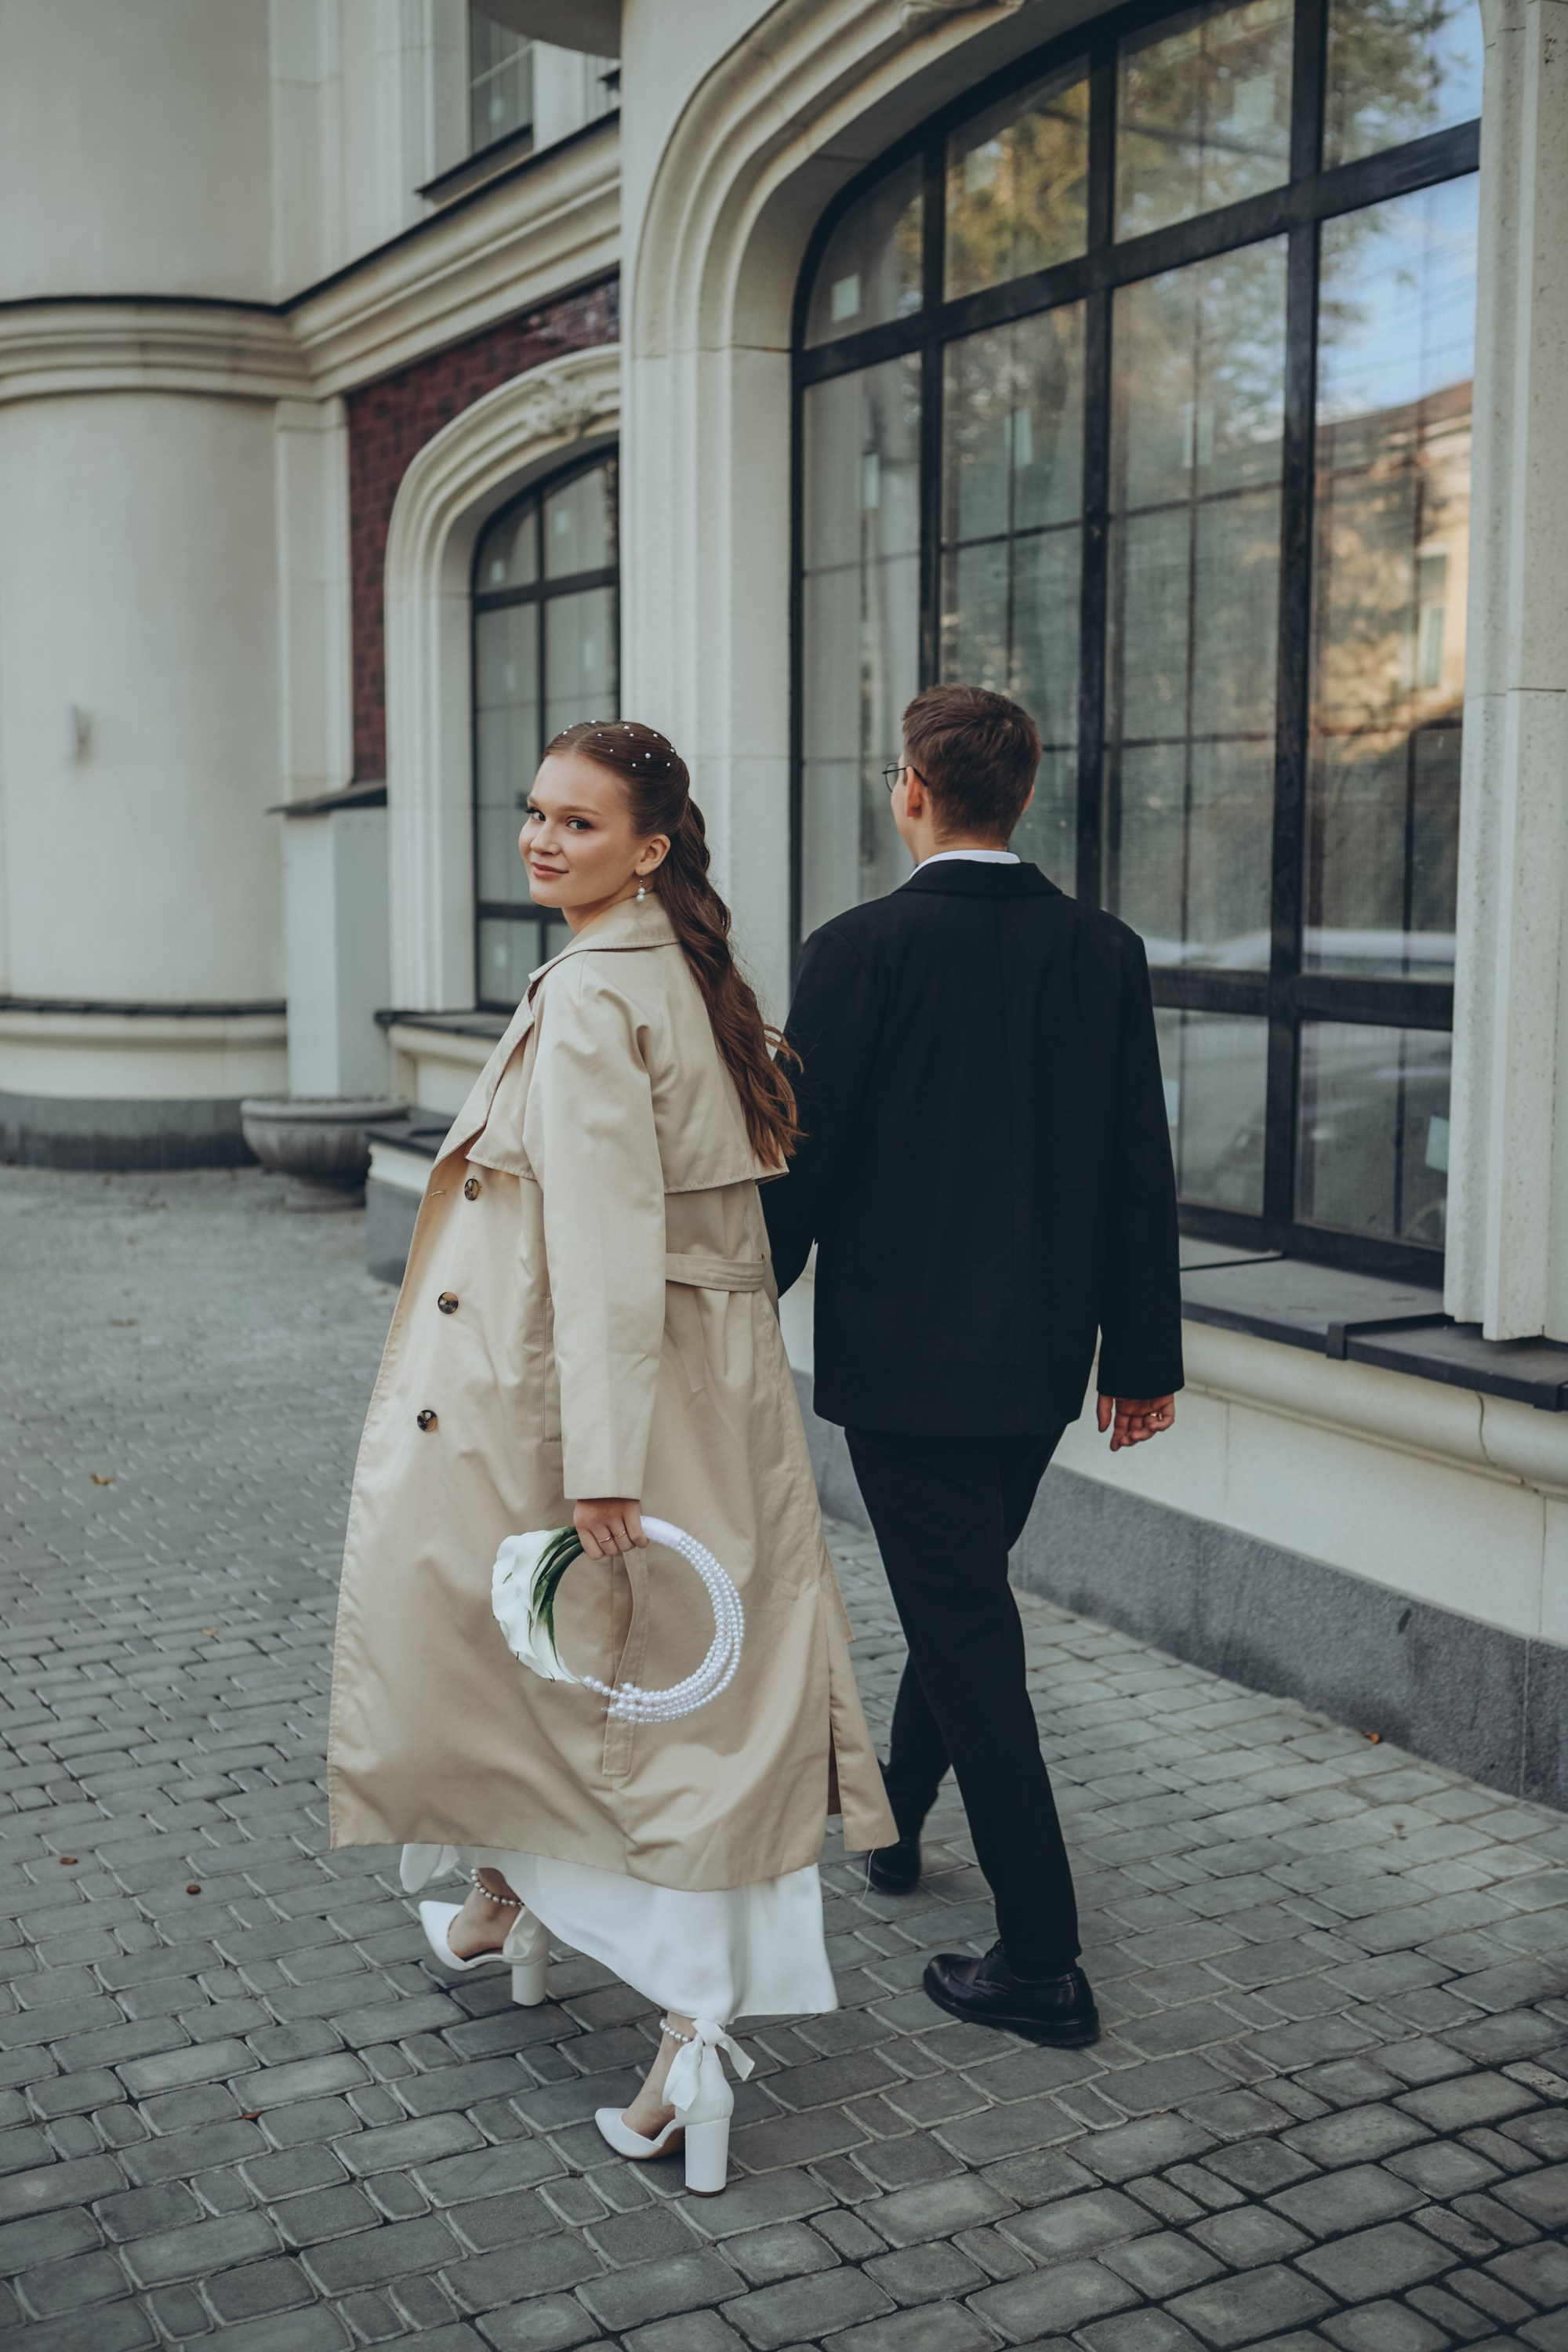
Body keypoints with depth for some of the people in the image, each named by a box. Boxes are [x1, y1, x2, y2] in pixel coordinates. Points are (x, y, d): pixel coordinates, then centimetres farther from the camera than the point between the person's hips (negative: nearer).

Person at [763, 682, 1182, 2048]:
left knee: (967, 1626, 1)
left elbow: (802, 1165, -12)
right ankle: (892, 1813, 47)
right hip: (1044, 1356, 6)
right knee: (966, 1594, 24)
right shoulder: (1105, 951, 0)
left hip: (904, 1354, -6)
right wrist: (1143, 1352, 9)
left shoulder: (861, 951, -14)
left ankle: (1042, 1959, 4)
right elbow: (1140, 1167, 2)